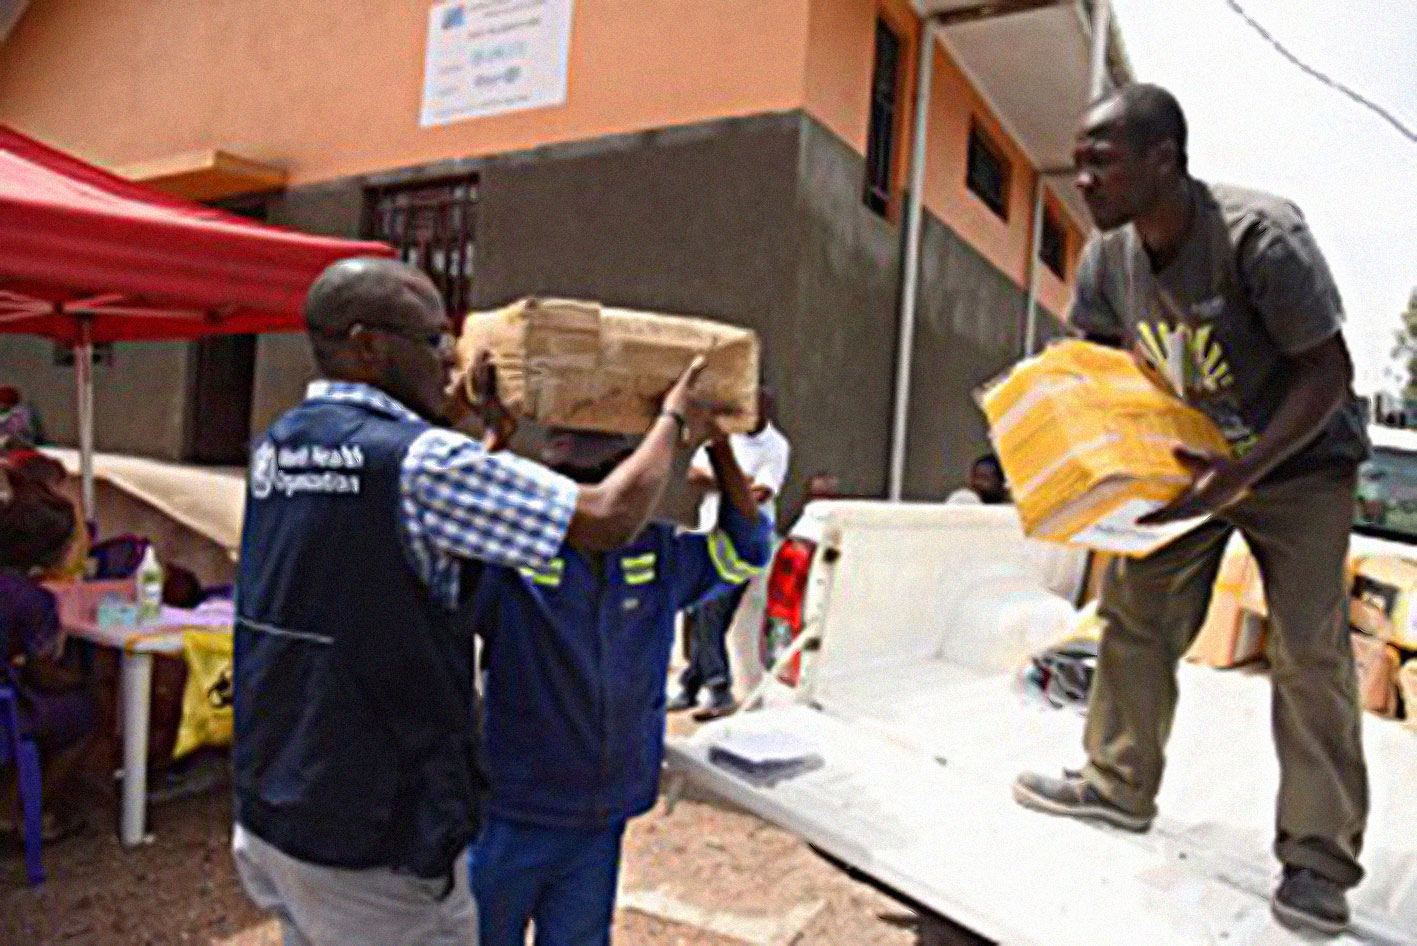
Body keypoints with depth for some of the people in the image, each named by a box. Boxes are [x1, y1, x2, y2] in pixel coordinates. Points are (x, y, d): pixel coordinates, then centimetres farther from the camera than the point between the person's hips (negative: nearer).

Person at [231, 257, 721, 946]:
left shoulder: (274, 448, 2)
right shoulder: (424, 463, -23)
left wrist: (457, 409, 22)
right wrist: (674, 420, -4)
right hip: (375, 841, -8)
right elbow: (608, 519, -20)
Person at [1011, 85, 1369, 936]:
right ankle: (1120, 785, 17)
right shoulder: (1107, 259, -10)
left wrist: (1243, 474, -35)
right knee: (1134, 612, 2)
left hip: (1300, 460, -5)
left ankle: (1319, 856, 5)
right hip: (1187, 458, 5)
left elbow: (1329, 371, -25)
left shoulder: (1260, 235, -28)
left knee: (1310, 650, -7)